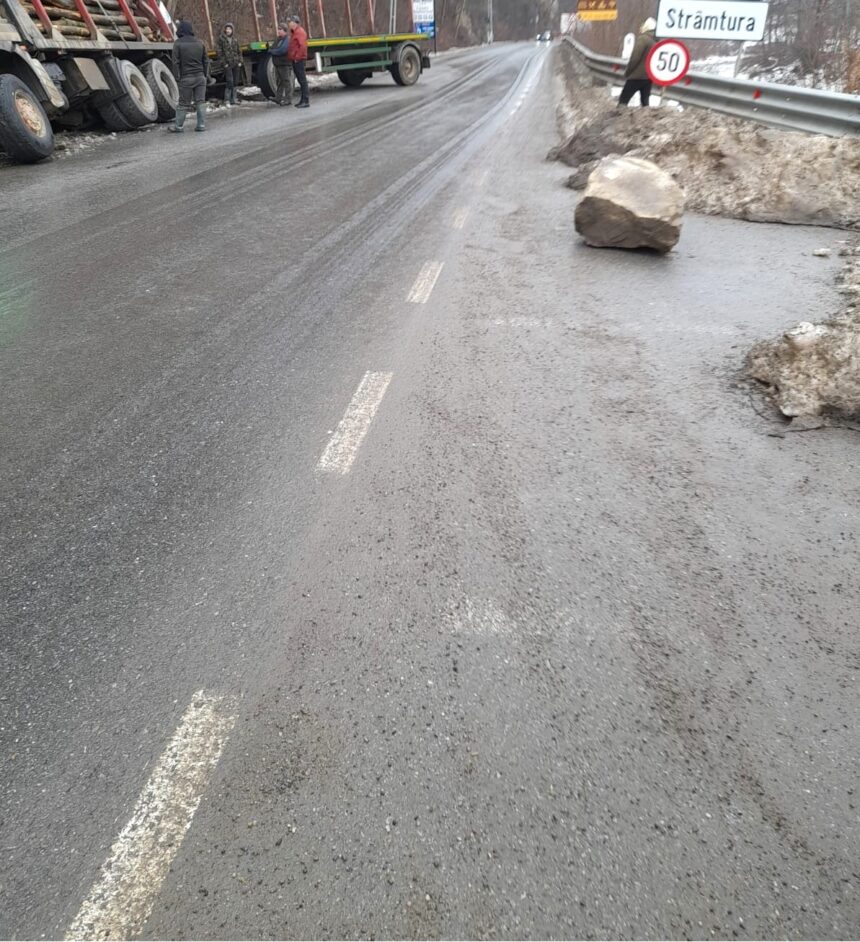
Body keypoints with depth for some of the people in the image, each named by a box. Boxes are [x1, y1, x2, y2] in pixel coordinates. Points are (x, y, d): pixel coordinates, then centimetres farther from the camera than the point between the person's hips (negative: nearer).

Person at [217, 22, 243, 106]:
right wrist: (224, 63, -11)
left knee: (235, 82, 8)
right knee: (229, 82, -13)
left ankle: (233, 99, 18)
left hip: (236, 64, 5)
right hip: (228, 64, -5)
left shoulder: (235, 39, 11)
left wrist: (240, 61, 4)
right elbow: (220, 52, -5)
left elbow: (239, 51, 15)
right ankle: (227, 100, -8)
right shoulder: (221, 39, -2)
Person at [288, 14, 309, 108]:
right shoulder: (294, 32, 19)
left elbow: (303, 46, -22)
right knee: (300, 80, 12)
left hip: (298, 60, -10)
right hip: (294, 60, 10)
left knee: (302, 80, -10)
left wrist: (297, 57, -20)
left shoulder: (300, 32, -10)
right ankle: (303, 100, 18)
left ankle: (306, 101, -12)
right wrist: (291, 58, 15)